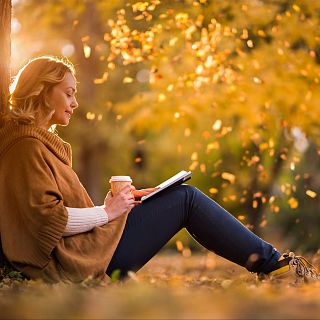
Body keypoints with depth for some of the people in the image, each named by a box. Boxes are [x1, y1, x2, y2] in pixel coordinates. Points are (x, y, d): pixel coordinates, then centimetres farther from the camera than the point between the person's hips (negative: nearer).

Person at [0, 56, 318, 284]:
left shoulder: (34, 138, 17)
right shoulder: (27, 144, -14)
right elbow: (47, 218, -24)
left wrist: (113, 205, 9)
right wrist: (107, 212, -13)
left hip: (75, 252, 11)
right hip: (82, 259, -11)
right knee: (185, 198, -5)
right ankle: (274, 264, 5)